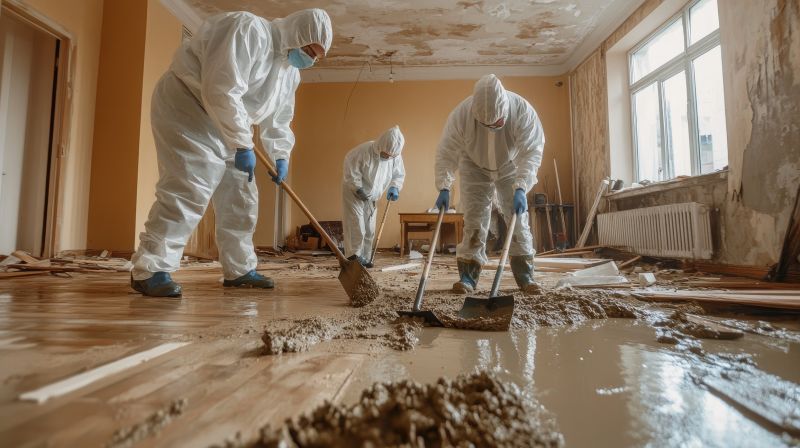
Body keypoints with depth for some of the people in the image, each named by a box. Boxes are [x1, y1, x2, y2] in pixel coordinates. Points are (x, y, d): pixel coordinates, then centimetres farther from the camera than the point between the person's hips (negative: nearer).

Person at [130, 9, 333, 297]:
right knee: (188, 189, -21)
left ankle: (238, 270, 12)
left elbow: (278, 120, 17)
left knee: (240, 198, 4)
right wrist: (242, 145, -28)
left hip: (224, 127, 9)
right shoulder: (249, 31, -21)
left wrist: (280, 156, 3)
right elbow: (221, 92, -31)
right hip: (186, 105, -9)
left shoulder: (290, 73, 8)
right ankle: (149, 270, -13)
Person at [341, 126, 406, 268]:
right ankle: (354, 256, -6)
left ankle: (364, 258, 19)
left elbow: (399, 175, 0)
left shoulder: (396, 157, -14)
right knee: (356, 225, -13)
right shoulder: (363, 151, -29)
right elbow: (350, 171, -22)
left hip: (371, 197, 6)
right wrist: (358, 189, -25)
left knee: (369, 229, 8)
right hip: (353, 193, -5)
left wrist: (394, 187, -18)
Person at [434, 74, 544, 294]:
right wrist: (444, 188, -35)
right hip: (475, 168, 0)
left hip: (511, 168, 1)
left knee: (518, 219, -3)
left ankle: (525, 276, 6)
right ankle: (468, 276, -1)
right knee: (474, 221, -6)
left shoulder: (523, 111, -32)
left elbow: (531, 152, -33)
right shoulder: (461, 113, -31)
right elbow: (446, 153, -26)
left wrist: (520, 189, -44)